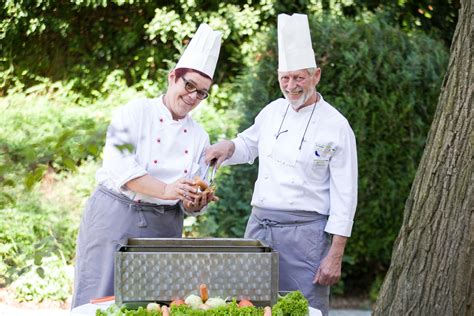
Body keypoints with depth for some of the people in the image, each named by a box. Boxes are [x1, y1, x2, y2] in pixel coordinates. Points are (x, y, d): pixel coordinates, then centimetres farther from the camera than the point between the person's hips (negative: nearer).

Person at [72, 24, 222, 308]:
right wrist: (165, 190, -27)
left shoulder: (199, 137, 12)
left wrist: (194, 203, -11)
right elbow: (119, 166, -17)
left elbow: (189, 202, 13)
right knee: (100, 300, -5)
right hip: (115, 217, -4)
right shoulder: (135, 113, -3)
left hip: (164, 228, 5)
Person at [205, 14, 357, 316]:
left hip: (304, 231, -5)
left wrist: (335, 255, -12)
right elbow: (249, 144, 27)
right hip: (260, 224, 5)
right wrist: (229, 147, 2)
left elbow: (344, 195, -8)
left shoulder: (336, 126, -7)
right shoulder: (273, 112, 9)